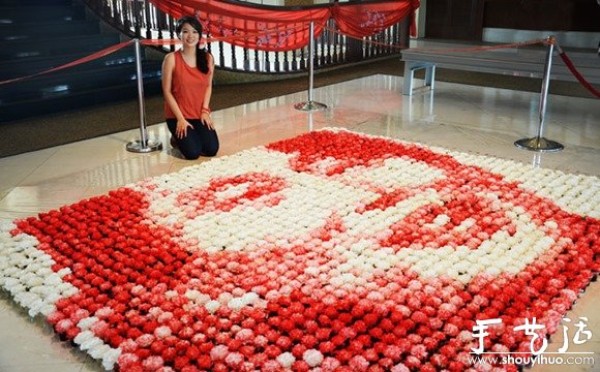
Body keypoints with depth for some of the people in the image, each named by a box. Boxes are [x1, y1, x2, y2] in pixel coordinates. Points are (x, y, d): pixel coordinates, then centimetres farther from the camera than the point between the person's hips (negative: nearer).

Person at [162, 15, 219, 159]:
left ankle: (192, 136, 20)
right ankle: (177, 138, 17)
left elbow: (208, 86, 7)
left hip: (200, 114, 4)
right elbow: (167, 91, -10)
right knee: (193, 152, -18)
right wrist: (180, 118, -14)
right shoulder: (171, 59, -12)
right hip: (178, 115, -3)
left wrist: (205, 111, -6)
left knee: (212, 150, -13)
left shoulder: (208, 58, -1)